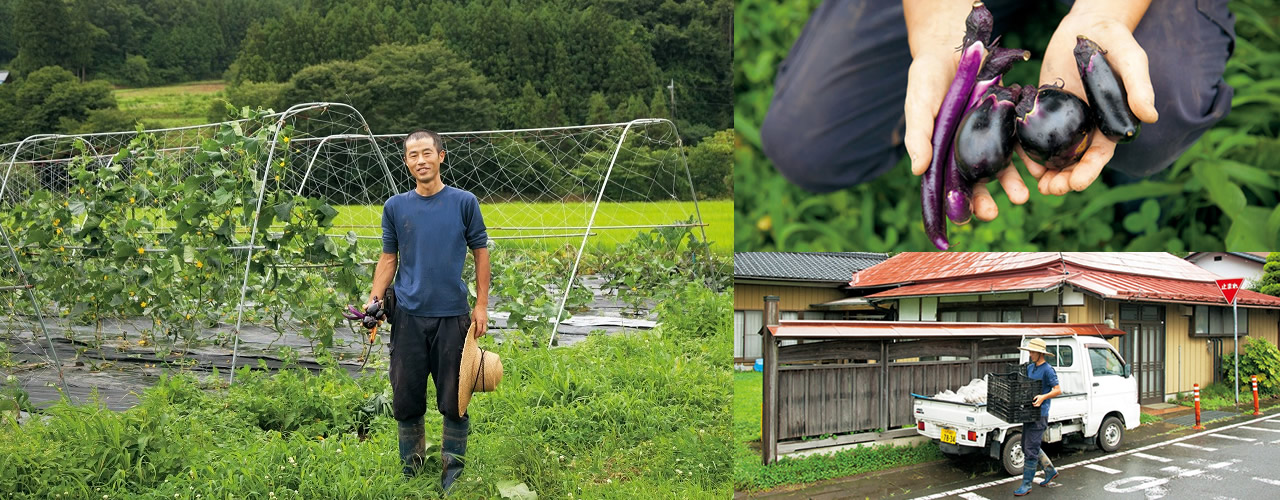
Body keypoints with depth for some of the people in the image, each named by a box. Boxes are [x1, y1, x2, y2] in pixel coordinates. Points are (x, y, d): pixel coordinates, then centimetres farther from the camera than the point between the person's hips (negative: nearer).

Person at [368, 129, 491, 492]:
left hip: (453, 315, -1)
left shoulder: (464, 202, 0)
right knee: (406, 395, 6)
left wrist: (482, 304, 0)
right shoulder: (395, 207, 5)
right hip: (408, 315, 2)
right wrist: (374, 300, -3)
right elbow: (389, 258, 10)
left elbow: (480, 253, 5)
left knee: (453, 396, 4)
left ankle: (453, 467, 19)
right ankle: (410, 466, 22)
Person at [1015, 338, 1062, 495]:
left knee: (1031, 449, -8)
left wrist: (1043, 397, -28)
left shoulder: (1047, 370, -12)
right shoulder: (1029, 367, 13)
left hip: (1040, 414, -9)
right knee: (1026, 446, 16)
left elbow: (1058, 390, -14)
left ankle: (1027, 484, -2)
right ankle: (1050, 471, 32)